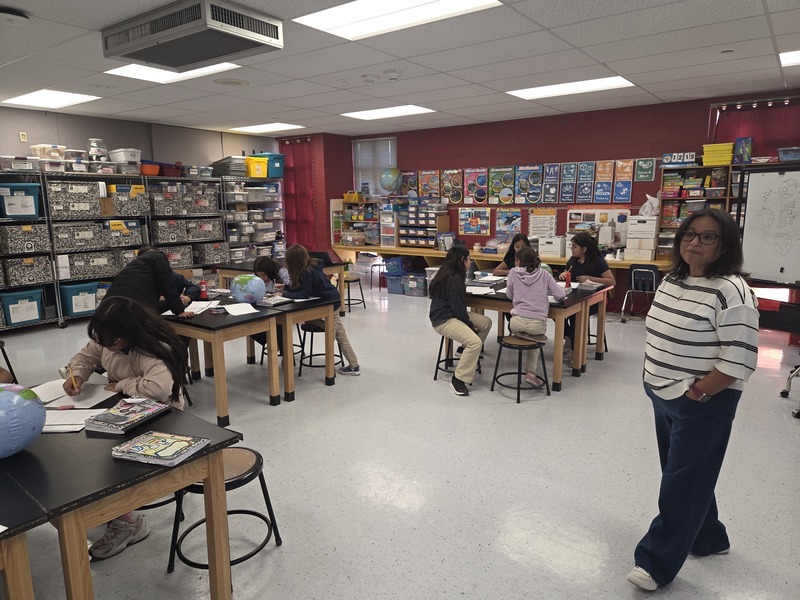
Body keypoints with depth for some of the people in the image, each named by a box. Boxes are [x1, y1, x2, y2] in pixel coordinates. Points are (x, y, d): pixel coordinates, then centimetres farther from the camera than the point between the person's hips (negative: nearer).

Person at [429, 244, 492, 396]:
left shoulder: (448, 274, 12)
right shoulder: (454, 279, -19)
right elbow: (457, 307, -19)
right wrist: (470, 325, -9)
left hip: (451, 314, 11)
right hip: (443, 320, -11)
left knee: (486, 322, 9)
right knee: (475, 342, -27)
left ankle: (470, 357, 23)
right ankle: (458, 380, -18)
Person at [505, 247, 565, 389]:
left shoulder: (514, 272, 6)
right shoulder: (544, 274, 8)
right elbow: (561, 295, 5)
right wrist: (545, 292, 23)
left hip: (517, 322, 0)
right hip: (538, 324, 0)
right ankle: (531, 373, 17)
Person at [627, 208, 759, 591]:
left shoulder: (730, 291, -19)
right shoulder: (672, 280, 6)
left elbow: (739, 362, -22)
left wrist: (696, 394, -17)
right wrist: (655, 381, 12)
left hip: (703, 405, -8)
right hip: (664, 398, 8)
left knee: (682, 482, 2)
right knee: (687, 475, 21)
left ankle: (657, 562, 14)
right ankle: (708, 537, 42)